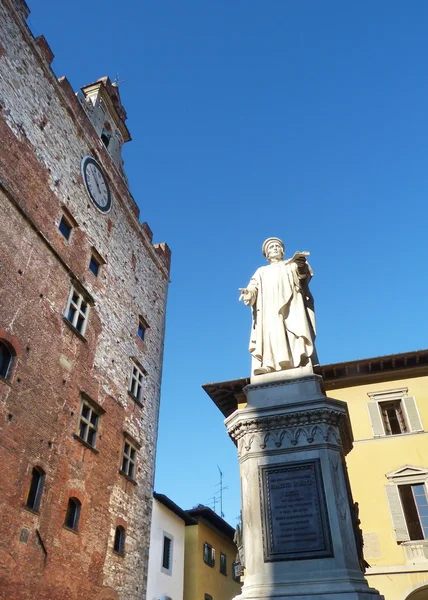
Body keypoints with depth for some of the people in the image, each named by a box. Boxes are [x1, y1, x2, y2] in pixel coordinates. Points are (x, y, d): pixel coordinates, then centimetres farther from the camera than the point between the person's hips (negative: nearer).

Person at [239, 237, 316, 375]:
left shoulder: (290, 265, 26)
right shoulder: (261, 271, 32)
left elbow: (303, 272, 3)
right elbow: (253, 287, 14)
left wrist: (301, 263, -22)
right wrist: (248, 292, -11)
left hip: (289, 303, -1)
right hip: (269, 306, 1)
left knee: (294, 334, -20)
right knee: (273, 334, -19)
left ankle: (299, 365, -34)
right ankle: (272, 369, -33)